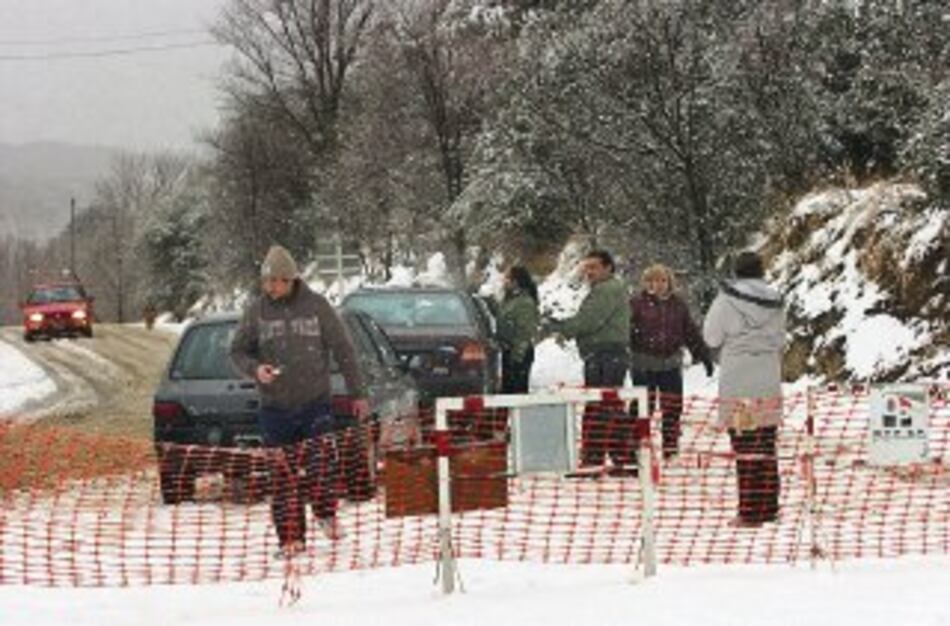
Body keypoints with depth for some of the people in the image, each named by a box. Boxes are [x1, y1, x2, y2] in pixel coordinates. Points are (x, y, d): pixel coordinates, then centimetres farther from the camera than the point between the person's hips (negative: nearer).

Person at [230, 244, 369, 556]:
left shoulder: (316, 306, -1)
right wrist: (254, 368, -13)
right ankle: (290, 537, 8)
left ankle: (326, 514, 9)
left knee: (321, 461, -15)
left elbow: (343, 349, 5)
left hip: (315, 402, -1)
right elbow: (237, 351, 10)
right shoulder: (257, 310, 2)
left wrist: (357, 393, 5)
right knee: (283, 473, 1)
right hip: (275, 406, 1)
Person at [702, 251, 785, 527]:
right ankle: (768, 506, 15)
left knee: (745, 445, -4)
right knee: (767, 445, 11)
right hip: (769, 381, 4)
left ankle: (750, 511, -7)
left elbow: (711, 336, -2)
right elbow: (780, 340, 13)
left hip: (738, 382, -4)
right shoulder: (774, 301, 6)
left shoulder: (728, 299, -8)